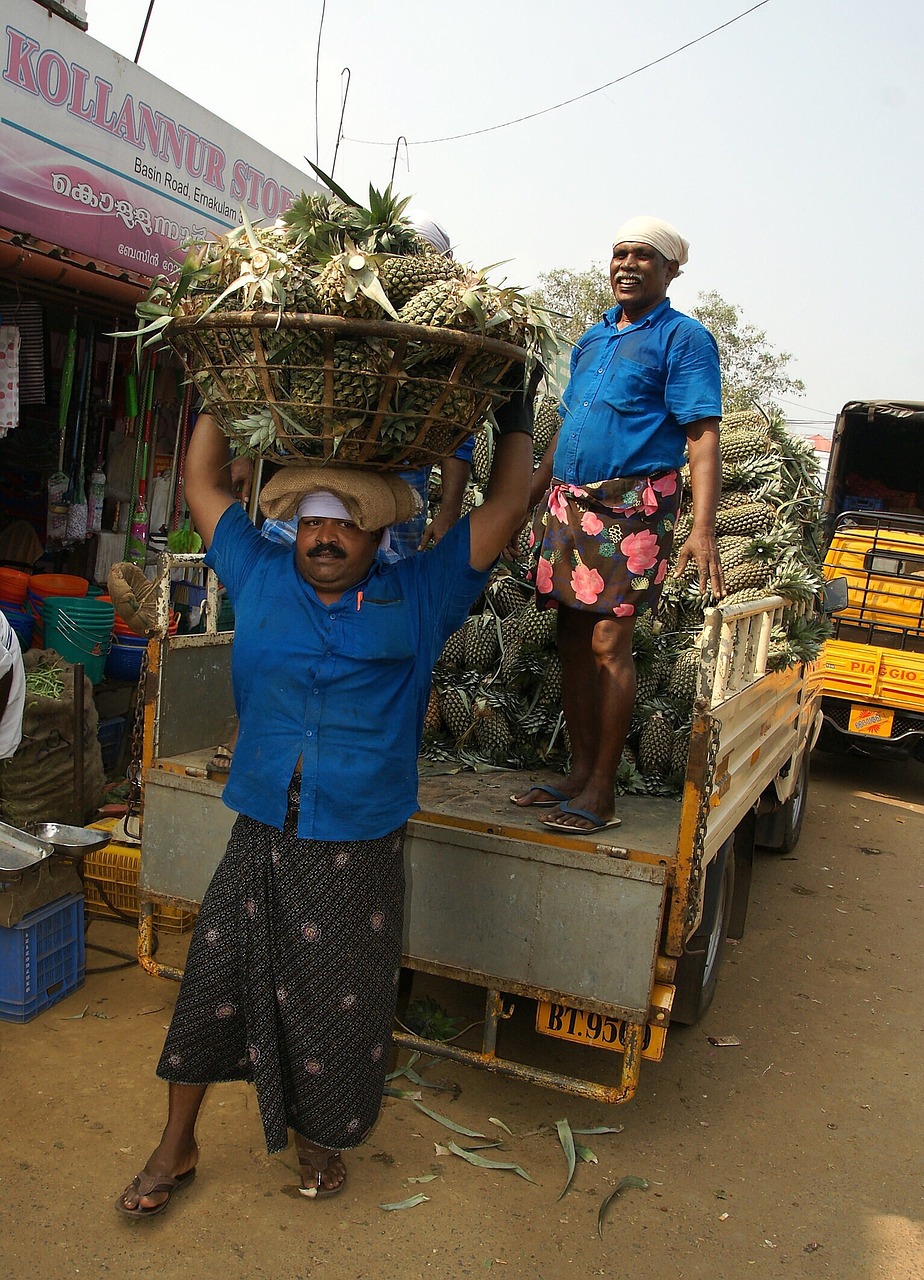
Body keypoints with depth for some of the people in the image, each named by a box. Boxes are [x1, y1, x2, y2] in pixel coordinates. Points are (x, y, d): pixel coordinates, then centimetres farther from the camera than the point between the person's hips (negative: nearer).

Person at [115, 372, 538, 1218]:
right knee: (213, 981, 10)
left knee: (336, 1000, 12)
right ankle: (177, 1147, 33)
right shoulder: (261, 578, 5)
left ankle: (317, 1137, 39)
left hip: (359, 848, -2)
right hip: (259, 834, 2)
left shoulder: (418, 598, -1)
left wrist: (516, 414, 4)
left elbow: (505, 509, -1)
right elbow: (203, 483, 13)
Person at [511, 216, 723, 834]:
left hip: (631, 508, -7)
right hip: (567, 505, 7)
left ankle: (602, 792, -1)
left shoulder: (683, 337, 0)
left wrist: (703, 529, -21)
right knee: (572, 644, 7)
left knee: (608, 645, -9)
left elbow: (703, 436, -9)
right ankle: (580, 774, 17)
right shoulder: (592, 339, 21)